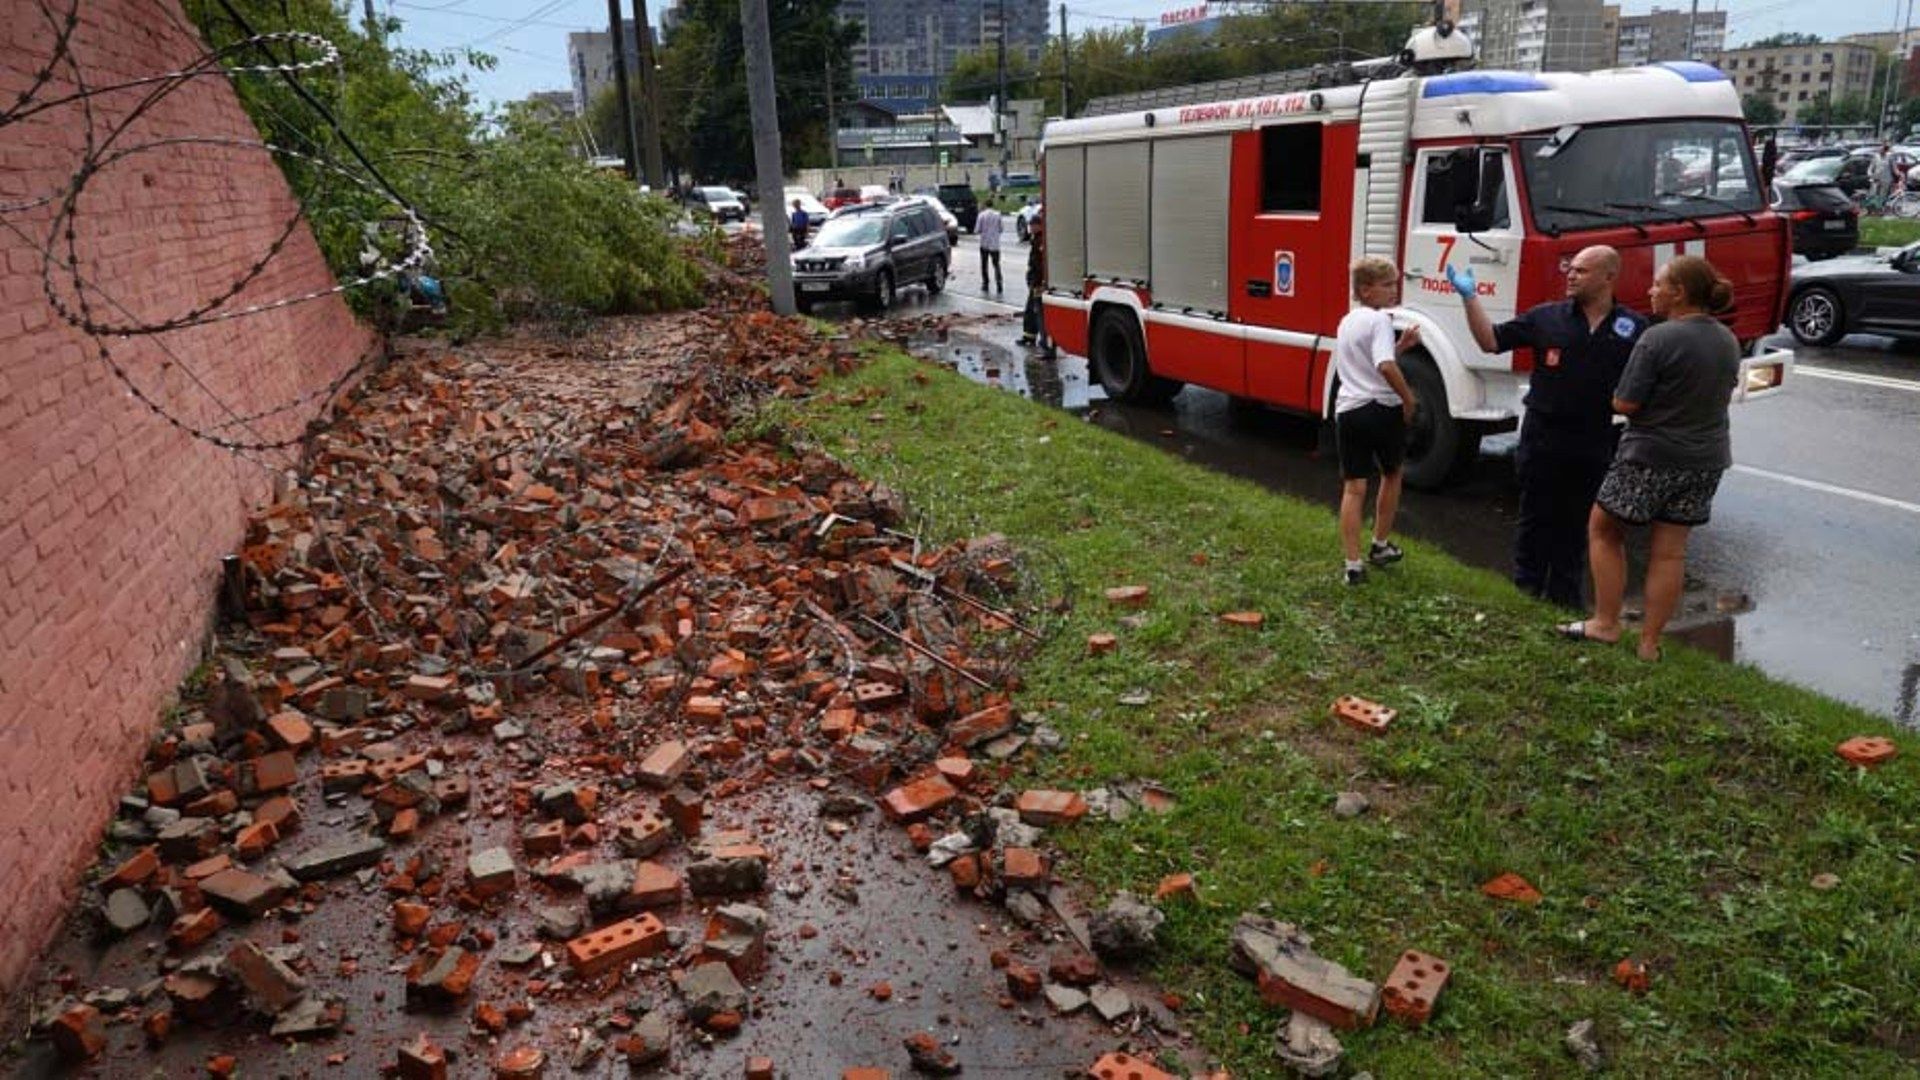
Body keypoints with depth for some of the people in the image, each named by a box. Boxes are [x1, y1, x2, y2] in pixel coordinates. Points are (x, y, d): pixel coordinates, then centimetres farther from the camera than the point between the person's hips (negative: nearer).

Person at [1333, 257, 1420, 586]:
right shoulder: (1379, 320, -11)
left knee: (1353, 487, 3)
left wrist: (1401, 345, 18)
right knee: (1391, 474, 20)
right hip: (1382, 409, -5)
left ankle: (1353, 564, -2)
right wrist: (1409, 398, -13)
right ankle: (1380, 546, 31)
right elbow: (1386, 366, -24)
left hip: (1347, 411, 5)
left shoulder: (1347, 321, 15)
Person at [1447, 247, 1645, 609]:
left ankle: (1565, 599, 26)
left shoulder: (1634, 328, 1)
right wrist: (1470, 297, -9)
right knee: (1536, 521, 9)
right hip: (1543, 440, -1)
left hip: (1595, 445, 1)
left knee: (1575, 526, 13)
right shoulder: (1546, 318, -1)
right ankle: (1525, 592, 21)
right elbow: (1490, 341, -1)